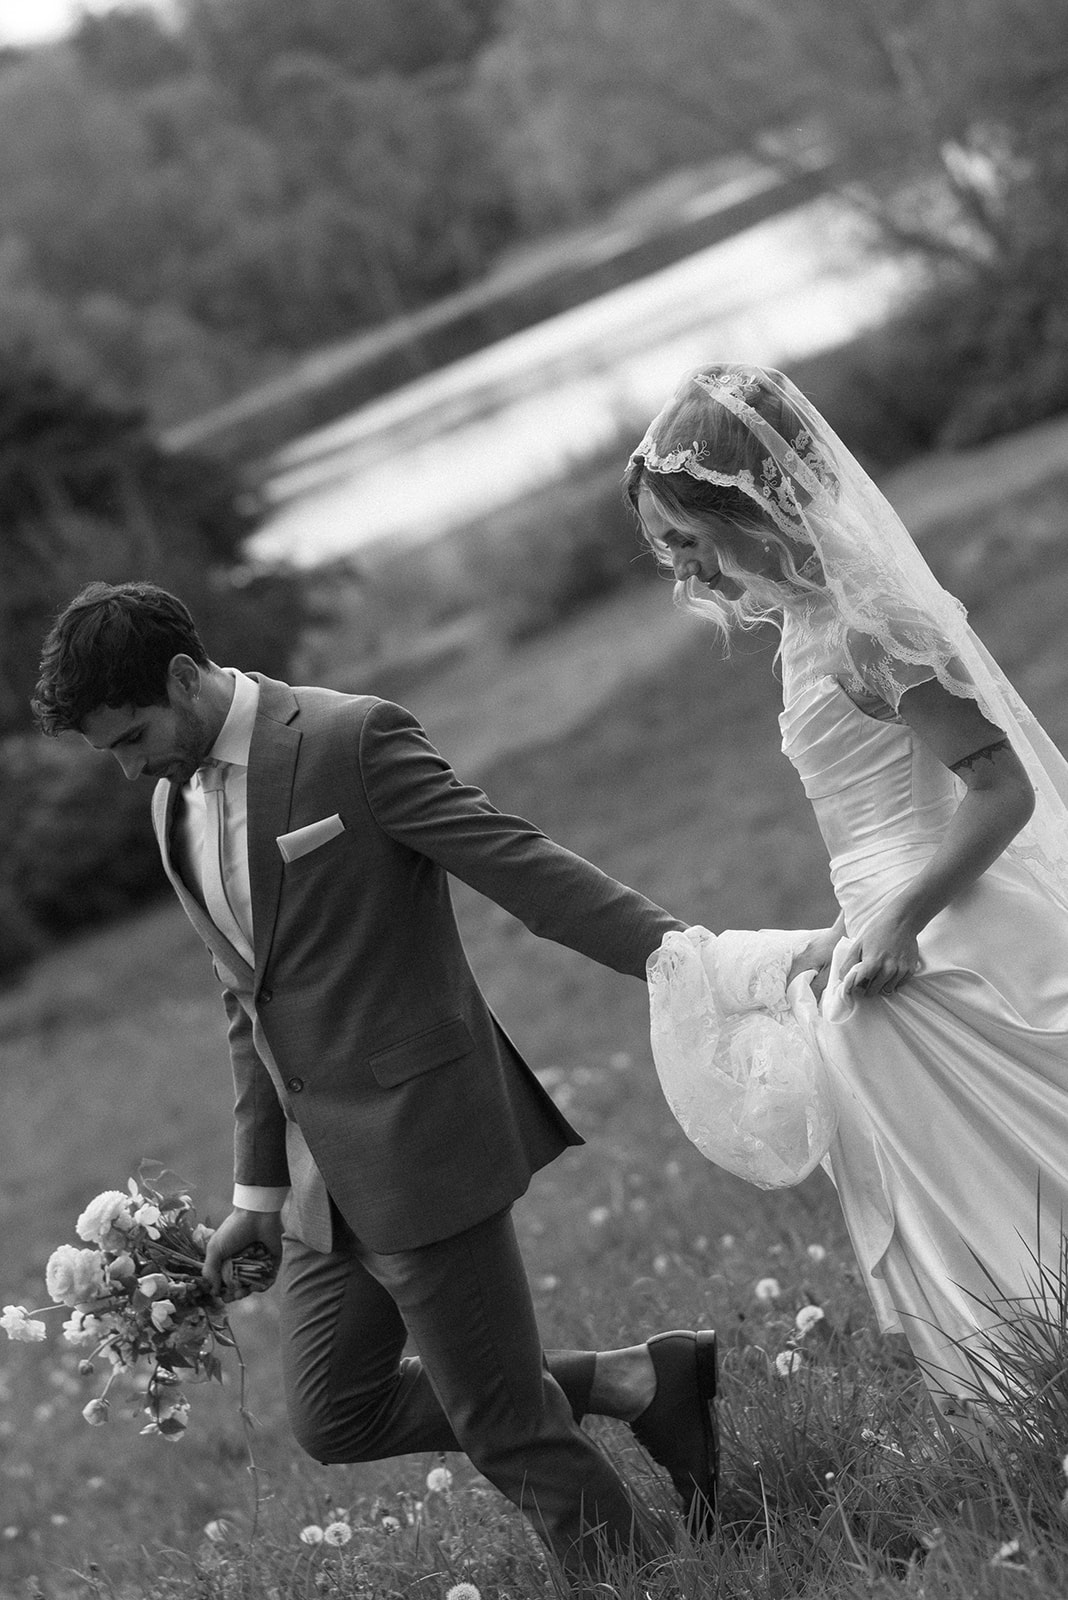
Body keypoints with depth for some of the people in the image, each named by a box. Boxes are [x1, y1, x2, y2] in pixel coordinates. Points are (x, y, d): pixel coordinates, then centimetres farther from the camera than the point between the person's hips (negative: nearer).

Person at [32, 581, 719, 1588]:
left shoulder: (353, 739, -13)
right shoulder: (176, 806, 11)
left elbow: (515, 861, -17)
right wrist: (260, 1186, 19)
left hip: (419, 1136, -8)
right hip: (325, 1179, 8)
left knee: (503, 1424, -3)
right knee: (334, 1417, 11)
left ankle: (635, 1569, 19)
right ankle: (634, 1382, 19)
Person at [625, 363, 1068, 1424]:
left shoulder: (857, 631, -19)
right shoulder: (815, 613, 11)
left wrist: (901, 919, -27)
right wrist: (855, 931, 19)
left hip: (944, 971, -10)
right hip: (913, 944, 10)